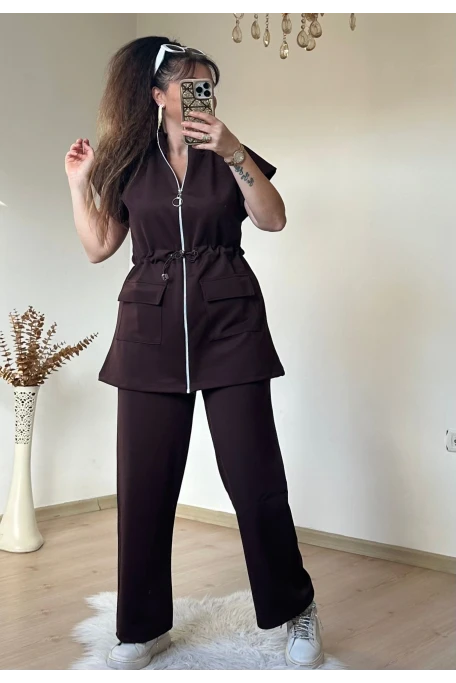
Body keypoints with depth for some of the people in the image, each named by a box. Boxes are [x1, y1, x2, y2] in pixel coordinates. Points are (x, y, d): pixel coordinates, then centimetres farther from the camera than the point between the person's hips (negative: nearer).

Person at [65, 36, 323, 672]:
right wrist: (78, 182, 4)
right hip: (151, 330, 1)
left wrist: (234, 153, -14)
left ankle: (295, 609, 16)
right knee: (143, 483, 1)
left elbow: (274, 219, -5)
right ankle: (144, 628, 15)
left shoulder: (229, 155, 11)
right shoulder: (128, 162, 12)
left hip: (231, 324, -1)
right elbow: (98, 246, 12)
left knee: (254, 476, -3)